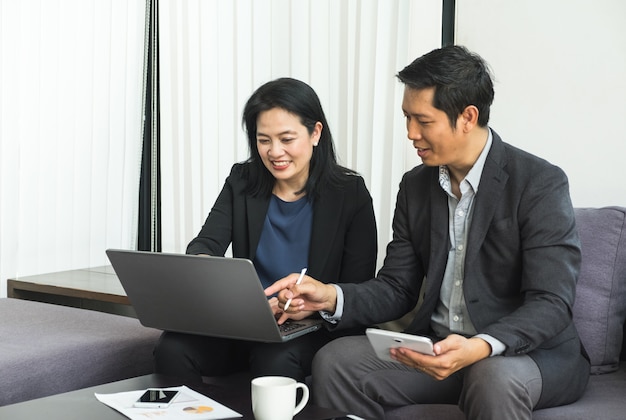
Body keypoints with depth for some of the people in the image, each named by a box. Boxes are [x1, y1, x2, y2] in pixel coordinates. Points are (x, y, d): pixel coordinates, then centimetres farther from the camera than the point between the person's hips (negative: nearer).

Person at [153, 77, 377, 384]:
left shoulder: (351, 194, -2)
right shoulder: (242, 182, 8)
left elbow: (359, 293, -5)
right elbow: (206, 243, -5)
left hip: (314, 329, -3)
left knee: (276, 360, -37)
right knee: (172, 348, -26)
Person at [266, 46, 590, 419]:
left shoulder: (541, 184, -13)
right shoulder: (416, 185, 7)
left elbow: (551, 305, -20)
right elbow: (396, 290, 8)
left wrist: (480, 347, -37)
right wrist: (332, 297, -11)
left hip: (532, 353, -5)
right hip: (437, 347, 6)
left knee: (495, 380, -40)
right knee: (334, 361, -15)